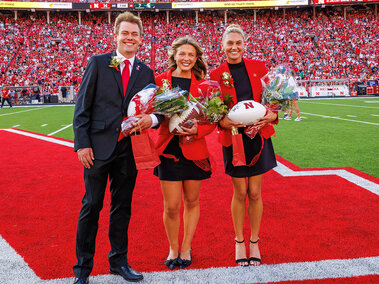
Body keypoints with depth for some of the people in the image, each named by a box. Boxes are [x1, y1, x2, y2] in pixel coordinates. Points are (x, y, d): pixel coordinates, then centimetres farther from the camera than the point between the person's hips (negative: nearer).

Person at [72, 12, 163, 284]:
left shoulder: (146, 73, 10)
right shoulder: (98, 63, 1)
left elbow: (157, 109, 11)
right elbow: (82, 106, -2)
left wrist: (152, 119, -13)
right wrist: (82, 144, -10)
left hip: (129, 149, 3)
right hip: (99, 146, -3)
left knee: (122, 206, 13)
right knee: (91, 206, 3)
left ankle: (119, 261, 28)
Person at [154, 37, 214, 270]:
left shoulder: (203, 85, 4)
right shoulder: (161, 80, 2)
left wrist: (197, 130, -15)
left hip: (195, 150, 1)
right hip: (168, 149, -1)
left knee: (192, 202, 11)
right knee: (171, 206, 1)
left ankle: (186, 248, 29)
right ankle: (173, 249, 23)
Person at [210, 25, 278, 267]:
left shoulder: (258, 67, 4)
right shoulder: (217, 75, 0)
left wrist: (273, 115, -12)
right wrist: (223, 121, -20)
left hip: (258, 137, 1)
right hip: (233, 139, -1)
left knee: (255, 193, 7)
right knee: (240, 192, 5)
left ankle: (254, 243, 23)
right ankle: (239, 242, 24)